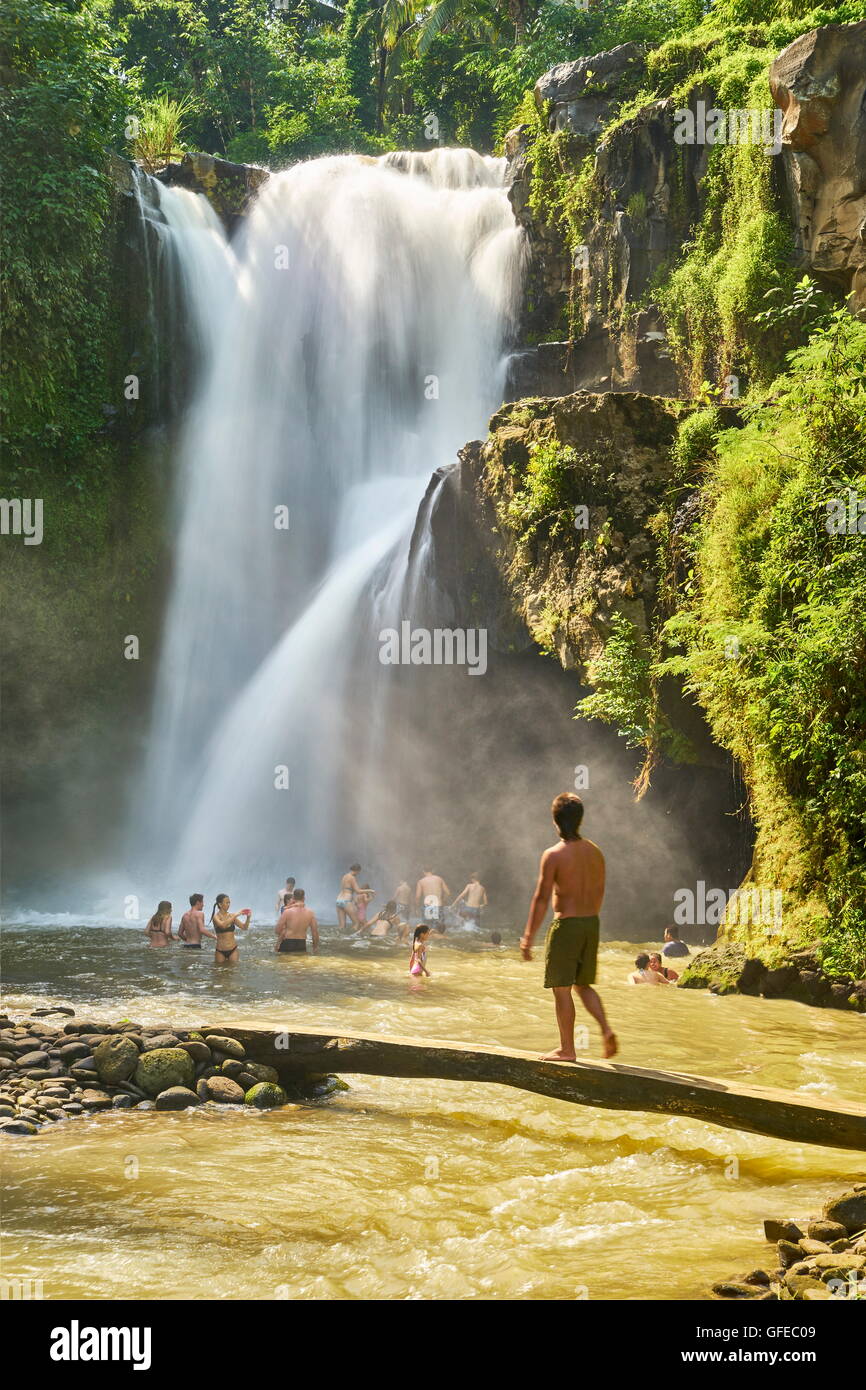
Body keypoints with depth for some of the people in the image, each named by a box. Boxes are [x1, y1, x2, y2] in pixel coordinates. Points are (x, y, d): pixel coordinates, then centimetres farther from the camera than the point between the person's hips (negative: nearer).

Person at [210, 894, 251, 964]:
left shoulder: (231, 916, 5)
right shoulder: (216, 917, -8)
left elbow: (244, 928, 8)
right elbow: (223, 925, -28)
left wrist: (248, 917, -9)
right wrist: (236, 915, -27)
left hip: (233, 950, 3)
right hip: (220, 951, -3)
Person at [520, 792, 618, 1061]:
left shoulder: (553, 855, -13)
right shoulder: (595, 852, 5)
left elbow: (541, 899, -14)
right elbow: (599, 892, 13)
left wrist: (528, 937, -10)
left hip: (566, 925, -6)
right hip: (592, 923, 6)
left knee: (561, 988, 4)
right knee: (583, 984, 19)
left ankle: (567, 1048, 8)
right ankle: (606, 1029, 1)